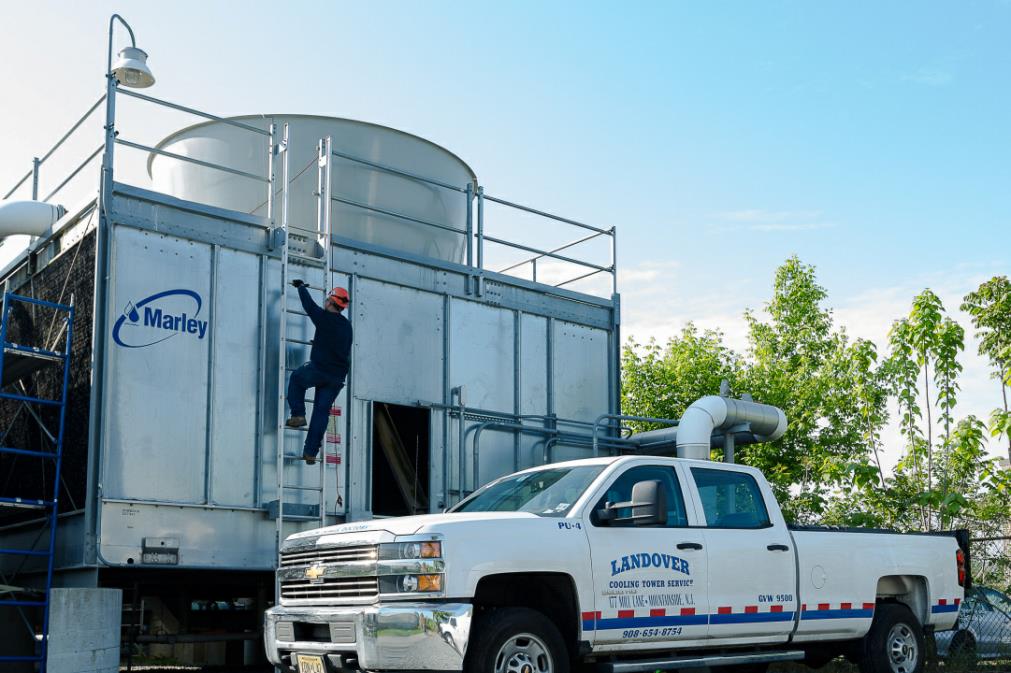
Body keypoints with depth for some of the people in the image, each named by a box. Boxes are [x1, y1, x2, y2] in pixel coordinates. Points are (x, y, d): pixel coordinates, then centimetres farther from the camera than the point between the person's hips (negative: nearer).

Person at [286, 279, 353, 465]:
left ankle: (298, 415, 12)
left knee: (296, 378, 25)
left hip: (318, 370, -5)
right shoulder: (347, 326, 12)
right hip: (337, 377, 5)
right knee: (322, 412, 8)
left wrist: (301, 286, 25)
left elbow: (308, 303, 6)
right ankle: (311, 452, 6)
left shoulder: (325, 318, -8)